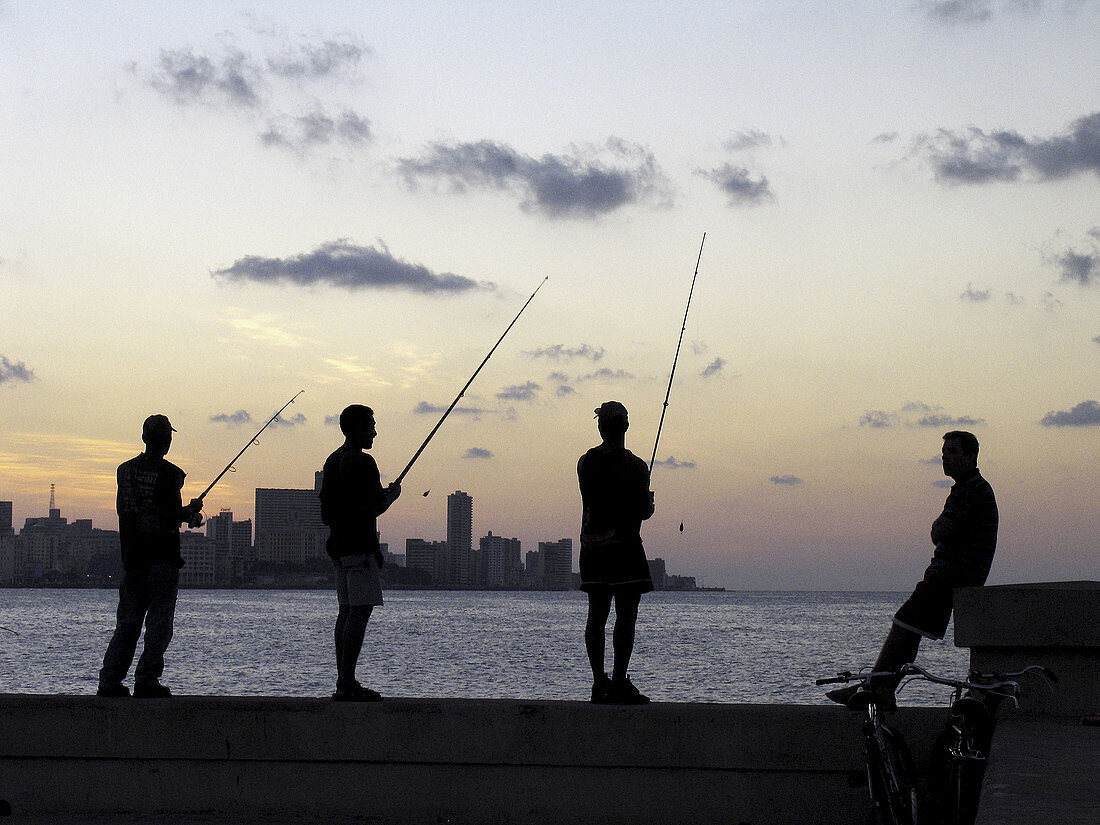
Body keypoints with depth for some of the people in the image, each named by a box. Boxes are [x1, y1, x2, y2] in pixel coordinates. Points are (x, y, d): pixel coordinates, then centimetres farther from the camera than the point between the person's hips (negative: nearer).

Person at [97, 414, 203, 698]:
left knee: (127, 622, 10)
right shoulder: (169, 473, -9)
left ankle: (110, 681, 6)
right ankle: (146, 680, -6)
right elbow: (173, 518, -15)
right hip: (162, 559, -6)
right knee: (159, 623, -1)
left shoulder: (125, 470, 10)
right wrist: (192, 510, 8)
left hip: (132, 558, 6)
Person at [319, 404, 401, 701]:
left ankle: (344, 682, 10)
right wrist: (392, 495, 3)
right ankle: (347, 683, -14)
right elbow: (373, 508, -16)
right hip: (359, 545, -10)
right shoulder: (362, 462, -12)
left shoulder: (331, 462, 17)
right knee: (360, 611, -10)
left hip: (338, 544, 10)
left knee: (347, 611, 10)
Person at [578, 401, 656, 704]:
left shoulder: (585, 462, 7)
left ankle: (599, 683, 9)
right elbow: (644, 511, -7)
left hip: (591, 543, 5)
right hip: (624, 543, -5)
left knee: (596, 615, 8)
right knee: (626, 615, -4)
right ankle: (619, 683, -9)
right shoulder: (635, 465, -8)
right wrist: (649, 504, 17)